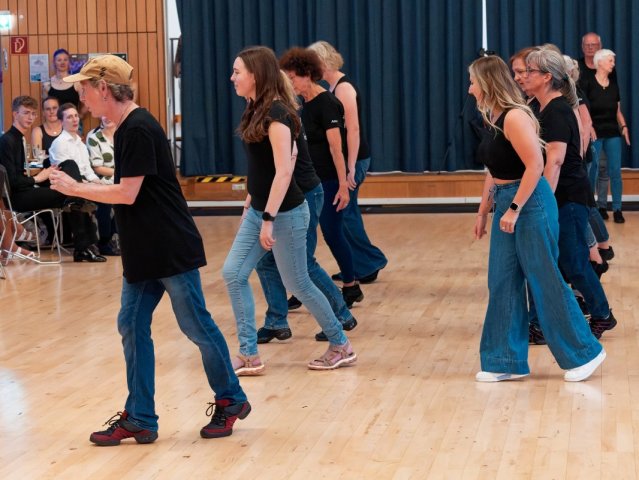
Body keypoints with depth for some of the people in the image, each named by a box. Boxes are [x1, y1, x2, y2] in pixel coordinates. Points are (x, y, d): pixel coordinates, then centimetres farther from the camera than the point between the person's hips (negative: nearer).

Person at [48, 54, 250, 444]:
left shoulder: (139, 129, -18)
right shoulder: (127, 129, 11)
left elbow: (128, 194, -19)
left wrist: (75, 189, -11)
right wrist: (77, 185, 12)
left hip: (172, 250, -10)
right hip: (144, 254, 10)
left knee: (196, 325, 2)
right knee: (132, 327, 7)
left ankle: (231, 400, 18)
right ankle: (140, 418, 13)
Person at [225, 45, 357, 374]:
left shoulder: (276, 114, -20)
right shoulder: (257, 110, 7)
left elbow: (283, 172, -24)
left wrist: (268, 220, -25)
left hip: (285, 213, -9)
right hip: (259, 210, 9)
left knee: (297, 284, 3)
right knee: (233, 274, 3)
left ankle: (341, 346, 21)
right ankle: (249, 356, 8)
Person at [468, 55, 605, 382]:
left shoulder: (514, 117, -18)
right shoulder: (493, 119, 10)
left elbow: (535, 166, -23)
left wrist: (514, 209, -24)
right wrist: (483, 210, 19)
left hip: (531, 204, -9)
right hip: (506, 205, 9)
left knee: (545, 281, -1)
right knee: (502, 283, 8)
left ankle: (584, 352, 12)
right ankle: (508, 361, 15)